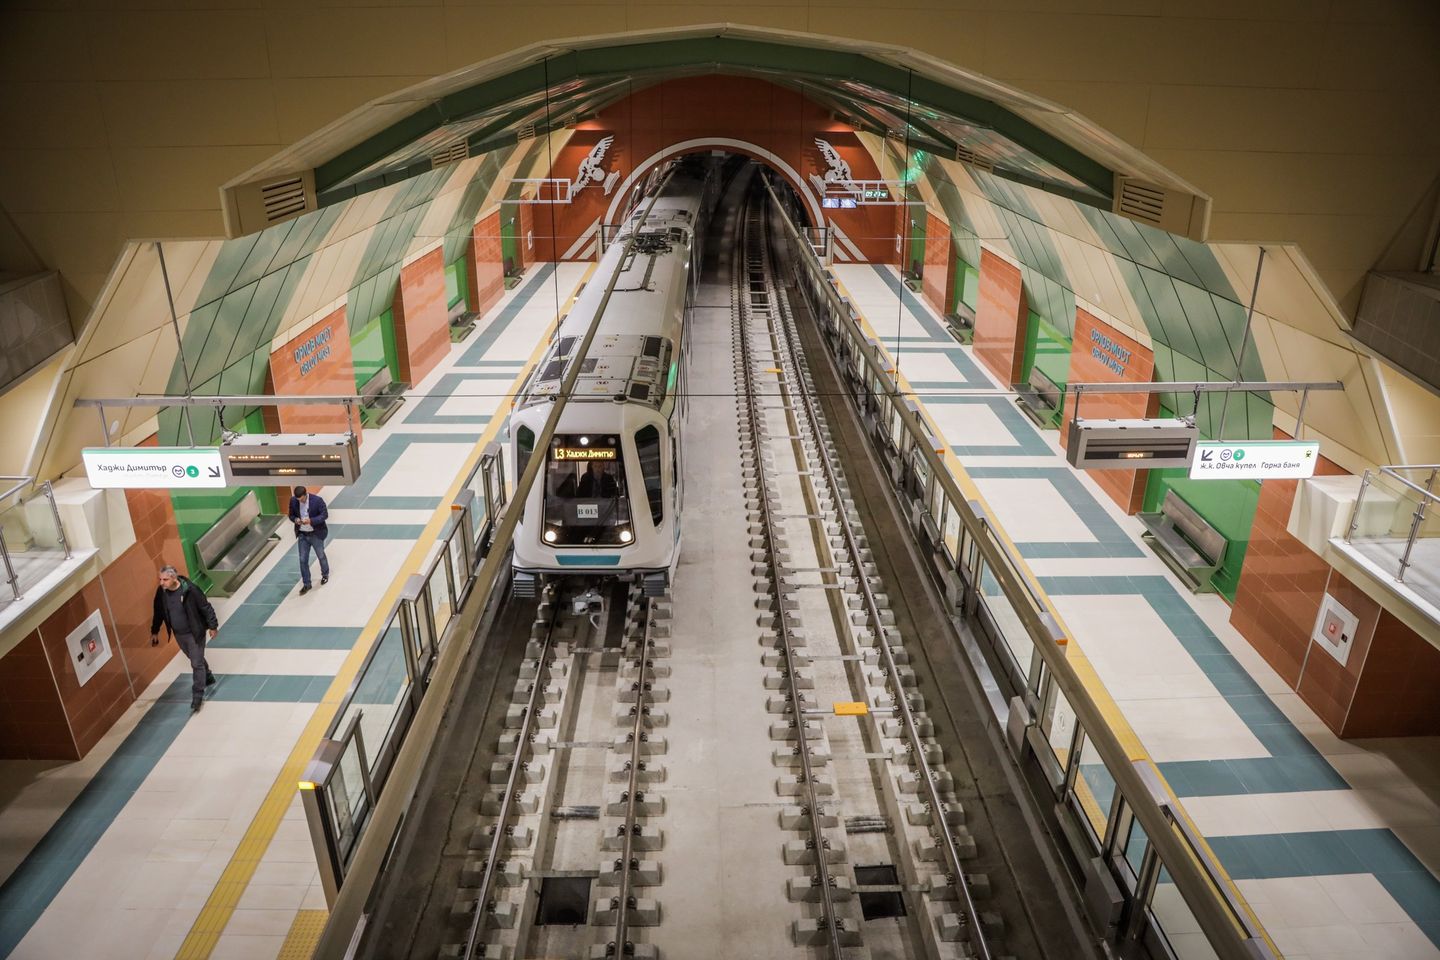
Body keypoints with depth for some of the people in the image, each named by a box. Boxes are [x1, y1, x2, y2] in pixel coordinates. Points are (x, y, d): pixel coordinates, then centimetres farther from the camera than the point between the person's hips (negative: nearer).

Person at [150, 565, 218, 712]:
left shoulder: (190, 590, -25)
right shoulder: (161, 592, -9)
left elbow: (206, 608, -15)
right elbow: (158, 612, 7)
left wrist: (212, 626, -9)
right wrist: (154, 631, 12)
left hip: (195, 633, -6)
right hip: (178, 635, 6)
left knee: (197, 663, -1)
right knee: (195, 659, 24)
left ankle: (198, 695, 8)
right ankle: (208, 677, 48)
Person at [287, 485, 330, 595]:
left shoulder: (317, 500, -20)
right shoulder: (293, 501, -8)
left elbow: (325, 515, -15)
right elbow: (291, 515, 4)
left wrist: (311, 521, -28)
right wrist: (295, 520, -19)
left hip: (316, 534, -3)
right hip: (302, 535, 3)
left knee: (321, 555, 17)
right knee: (303, 560, 5)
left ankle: (325, 574, 43)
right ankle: (306, 584, 16)